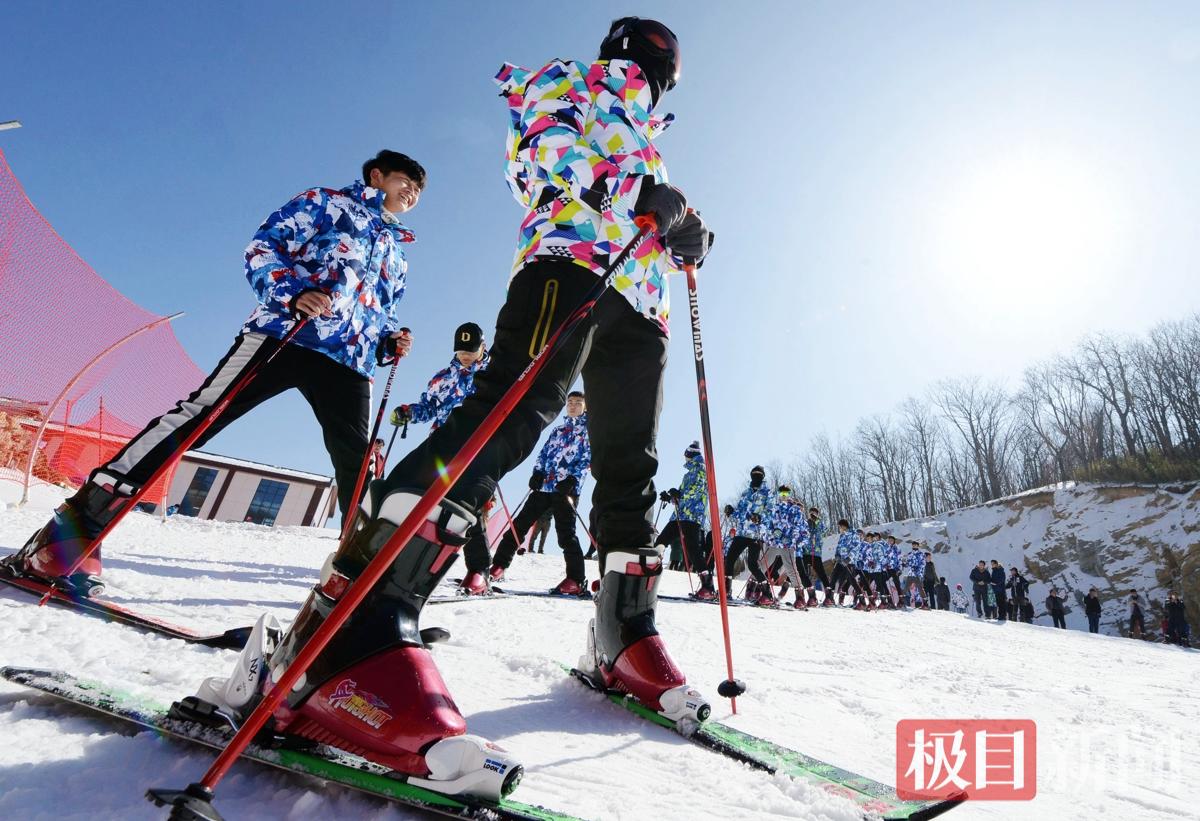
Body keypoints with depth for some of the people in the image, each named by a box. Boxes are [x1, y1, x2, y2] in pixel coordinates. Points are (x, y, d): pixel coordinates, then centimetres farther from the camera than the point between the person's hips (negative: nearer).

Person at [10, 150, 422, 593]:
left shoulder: (397, 251, 30)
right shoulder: (326, 202, 15)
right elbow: (263, 249, 5)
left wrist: (390, 342, 9)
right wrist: (294, 292, -14)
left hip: (349, 361, 5)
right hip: (283, 334, -4)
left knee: (358, 465, -2)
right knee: (198, 414, -14)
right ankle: (76, 526, -9)